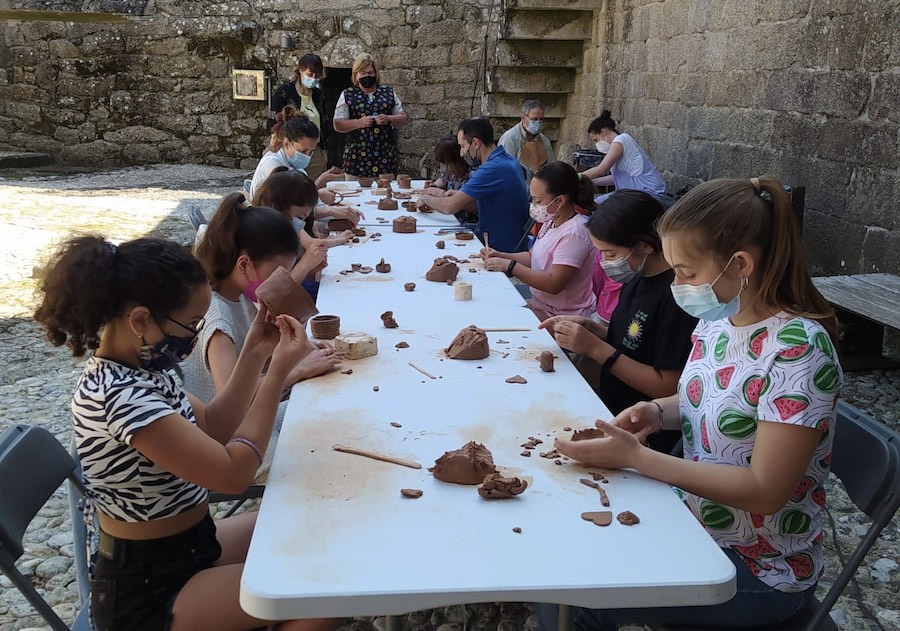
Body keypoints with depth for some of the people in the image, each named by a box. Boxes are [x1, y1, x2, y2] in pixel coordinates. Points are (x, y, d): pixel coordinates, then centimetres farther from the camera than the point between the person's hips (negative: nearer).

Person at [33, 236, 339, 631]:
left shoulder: (134, 368, -2)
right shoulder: (120, 395, -32)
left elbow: (211, 430, 8)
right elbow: (233, 472, -28)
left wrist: (254, 355, -3)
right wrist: (279, 372, -24)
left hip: (185, 544, 9)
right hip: (148, 592, -9)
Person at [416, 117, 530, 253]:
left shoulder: (493, 169, -23)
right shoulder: (507, 160, 9)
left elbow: (450, 206, -23)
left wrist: (426, 199, -3)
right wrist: (459, 195, 6)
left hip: (500, 249, -9)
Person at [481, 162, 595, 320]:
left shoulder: (574, 233, -23)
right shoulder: (551, 222, 6)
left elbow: (554, 284, -28)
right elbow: (532, 257, 19)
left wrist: (509, 265, -22)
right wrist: (500, 256, 0)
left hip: (562, 317, -9)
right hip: (541, 305, 9)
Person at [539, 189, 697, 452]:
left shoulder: (677, 294, -21)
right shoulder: (638, 278, 6)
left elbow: (668, 387, -20)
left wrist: (596, 348, -20)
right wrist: (593, 329, -3)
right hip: (611, 411, 8)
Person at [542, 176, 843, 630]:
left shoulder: (798, 350, -26)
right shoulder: (719, 320, -4)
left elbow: (765, 490, -26)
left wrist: (635, 457, -27)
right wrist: (658, 412, -8)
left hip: (759, 571, -7)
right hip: (693, 520, 7)